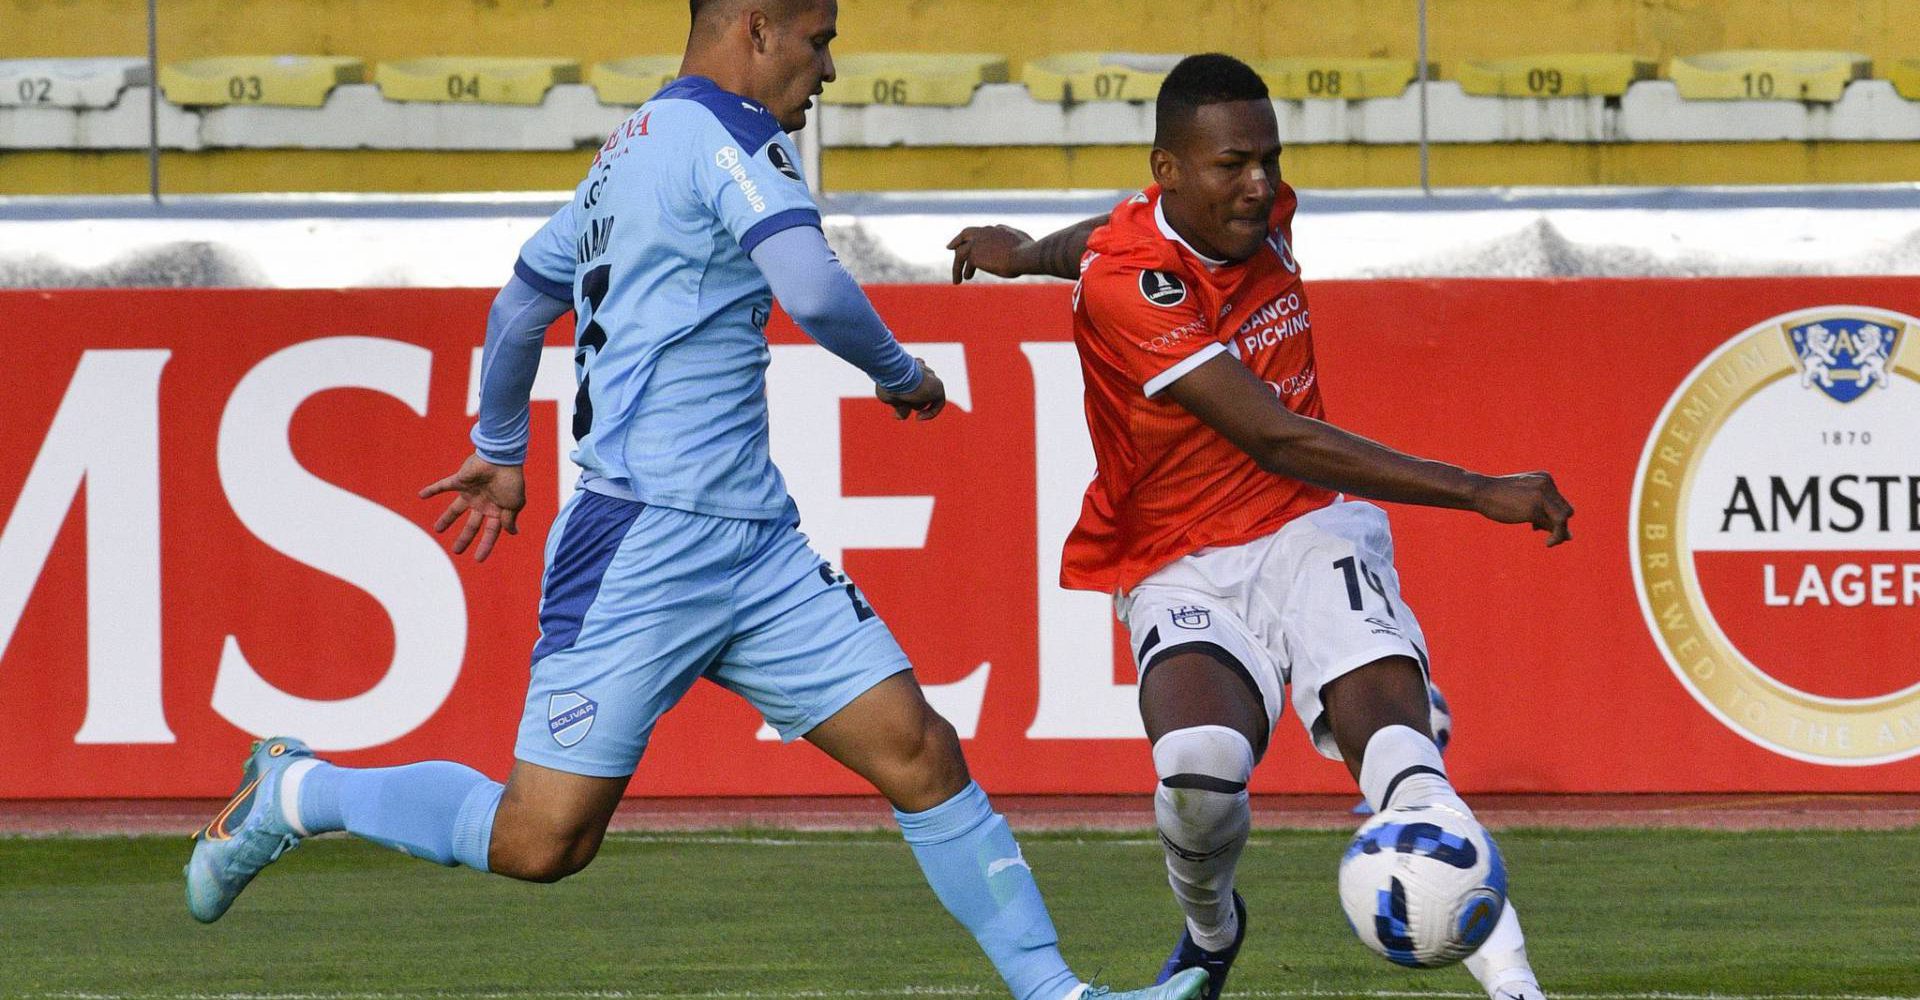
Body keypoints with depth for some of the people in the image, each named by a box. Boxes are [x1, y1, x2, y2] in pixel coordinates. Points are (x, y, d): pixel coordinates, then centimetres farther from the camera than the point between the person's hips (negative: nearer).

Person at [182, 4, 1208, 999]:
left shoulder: (630, 150, 19)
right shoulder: (732, 133, -9)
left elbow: (520, 304, 30)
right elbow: (814, 291, -24)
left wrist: (500, 449, 45)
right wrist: (901, 374, -4)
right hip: (647, 536, -10)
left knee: (920, 753, 0)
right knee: (542, 838, -7)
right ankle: (295, 792, 13)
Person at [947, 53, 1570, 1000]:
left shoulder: (1264, 213, 1)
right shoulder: (1127, 284, -21)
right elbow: (1278, 440, -25)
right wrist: (1476, 491, -27)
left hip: (1310, 532, 4)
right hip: (1182, 571, -4)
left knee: (1388, 737, -25)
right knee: (1199, 769, -31)